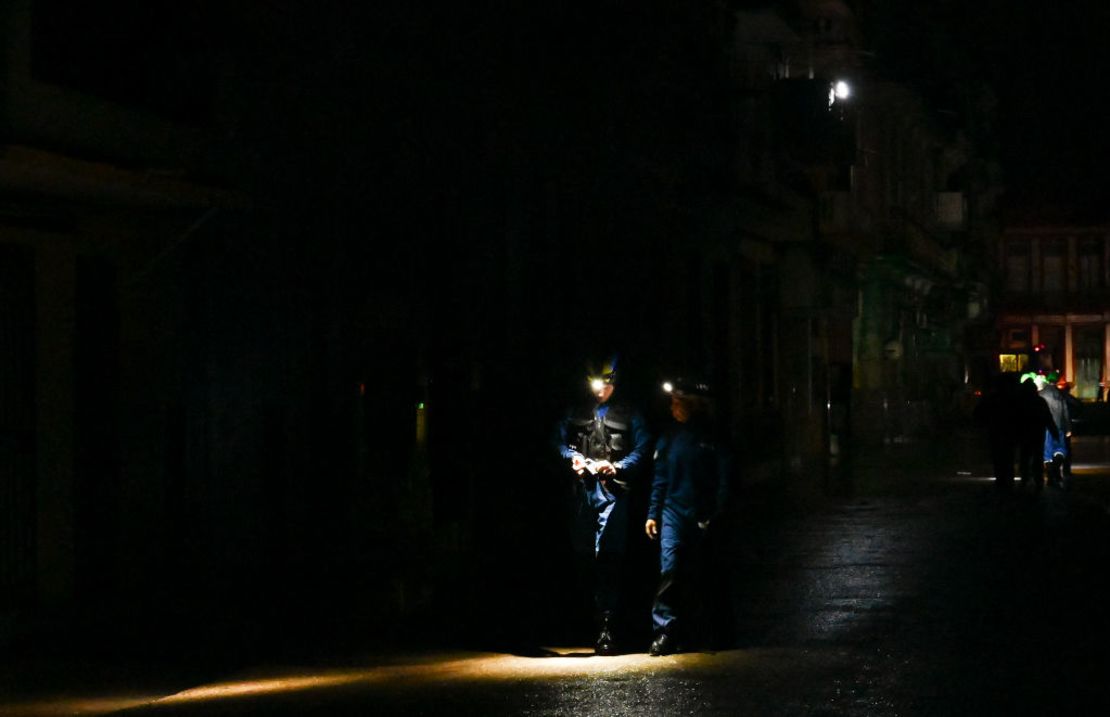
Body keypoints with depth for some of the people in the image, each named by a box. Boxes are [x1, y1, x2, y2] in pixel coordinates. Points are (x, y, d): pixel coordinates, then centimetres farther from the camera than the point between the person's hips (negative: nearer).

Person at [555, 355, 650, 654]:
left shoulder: (629, 415, 12)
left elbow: (642, 449, 5)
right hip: (582, 489, 3)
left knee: (609, 557, -13)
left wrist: (616, 466, -9)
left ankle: (607, 626, -17)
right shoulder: (576, 413, 20)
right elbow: (561, 441, 18)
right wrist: (573, 457, -3)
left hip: (612, 490, -3)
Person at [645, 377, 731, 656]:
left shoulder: (713, 439, 0)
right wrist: (652, 514, 6)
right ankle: (664, 630, -16)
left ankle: (681, 631, 12)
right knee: (669, 568, -14)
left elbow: (724, 481, 0)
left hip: (701, 516, -1)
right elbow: (660, 477, 11)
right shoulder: (670, 437, 8)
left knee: (690, 575, 4)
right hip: (673, 512, 1)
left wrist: (716, 514, -8)